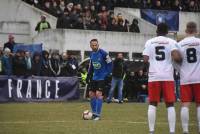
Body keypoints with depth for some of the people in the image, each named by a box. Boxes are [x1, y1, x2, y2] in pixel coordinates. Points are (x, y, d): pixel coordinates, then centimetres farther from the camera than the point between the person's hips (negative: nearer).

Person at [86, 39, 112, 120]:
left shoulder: (102, 53, -15)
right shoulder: (92, 54, 6)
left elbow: (109, 63, -11)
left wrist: (107, 74, -16)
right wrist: (88, 75, 14)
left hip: (102, 77, -7)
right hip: (94, 77, 7)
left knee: (98, 94, -15)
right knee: (91, 94, 6)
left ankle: (98, 115, -12)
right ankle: (94, 113, 19)